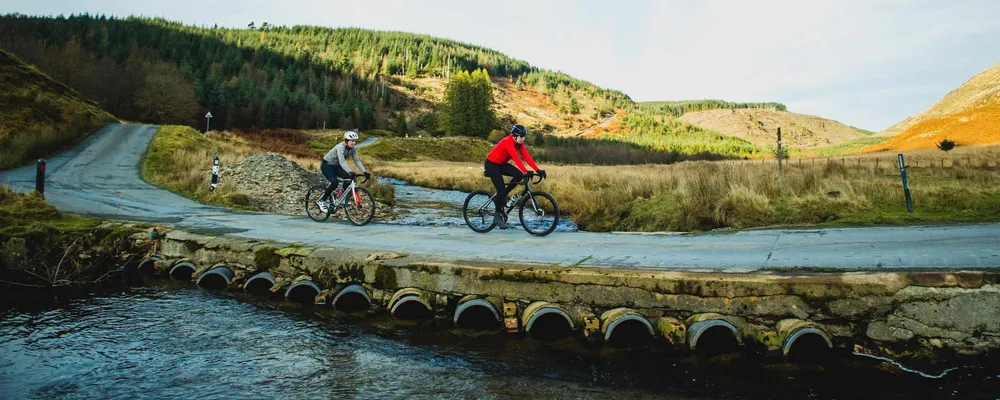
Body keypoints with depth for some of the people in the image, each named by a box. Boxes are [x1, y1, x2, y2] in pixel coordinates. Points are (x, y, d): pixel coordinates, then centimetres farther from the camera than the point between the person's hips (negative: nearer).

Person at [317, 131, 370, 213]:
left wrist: (364, 172, -20)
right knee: (334, 183, -28)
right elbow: (342, 161, -42)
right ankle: (321, 201, -10)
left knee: (349, 178, -18)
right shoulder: (341, 147, -30)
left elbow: (357, 161, -8)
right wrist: (350, 172, -55)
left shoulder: (353, 148, -9)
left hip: (336, 166, 7)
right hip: (327, 165, -7)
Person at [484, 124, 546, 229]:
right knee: (501, 189, -15)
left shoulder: (519, 143, -4)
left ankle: (500, 197, 2)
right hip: (491, 164, -8)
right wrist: (526, 172, -49)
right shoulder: (508, 142, -28)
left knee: (519, 175, -14)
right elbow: (516, 158, -40)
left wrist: (538, 170, -21)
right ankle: (497, 217, -3)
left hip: (501, 164, 8)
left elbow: (527, 157, -12)